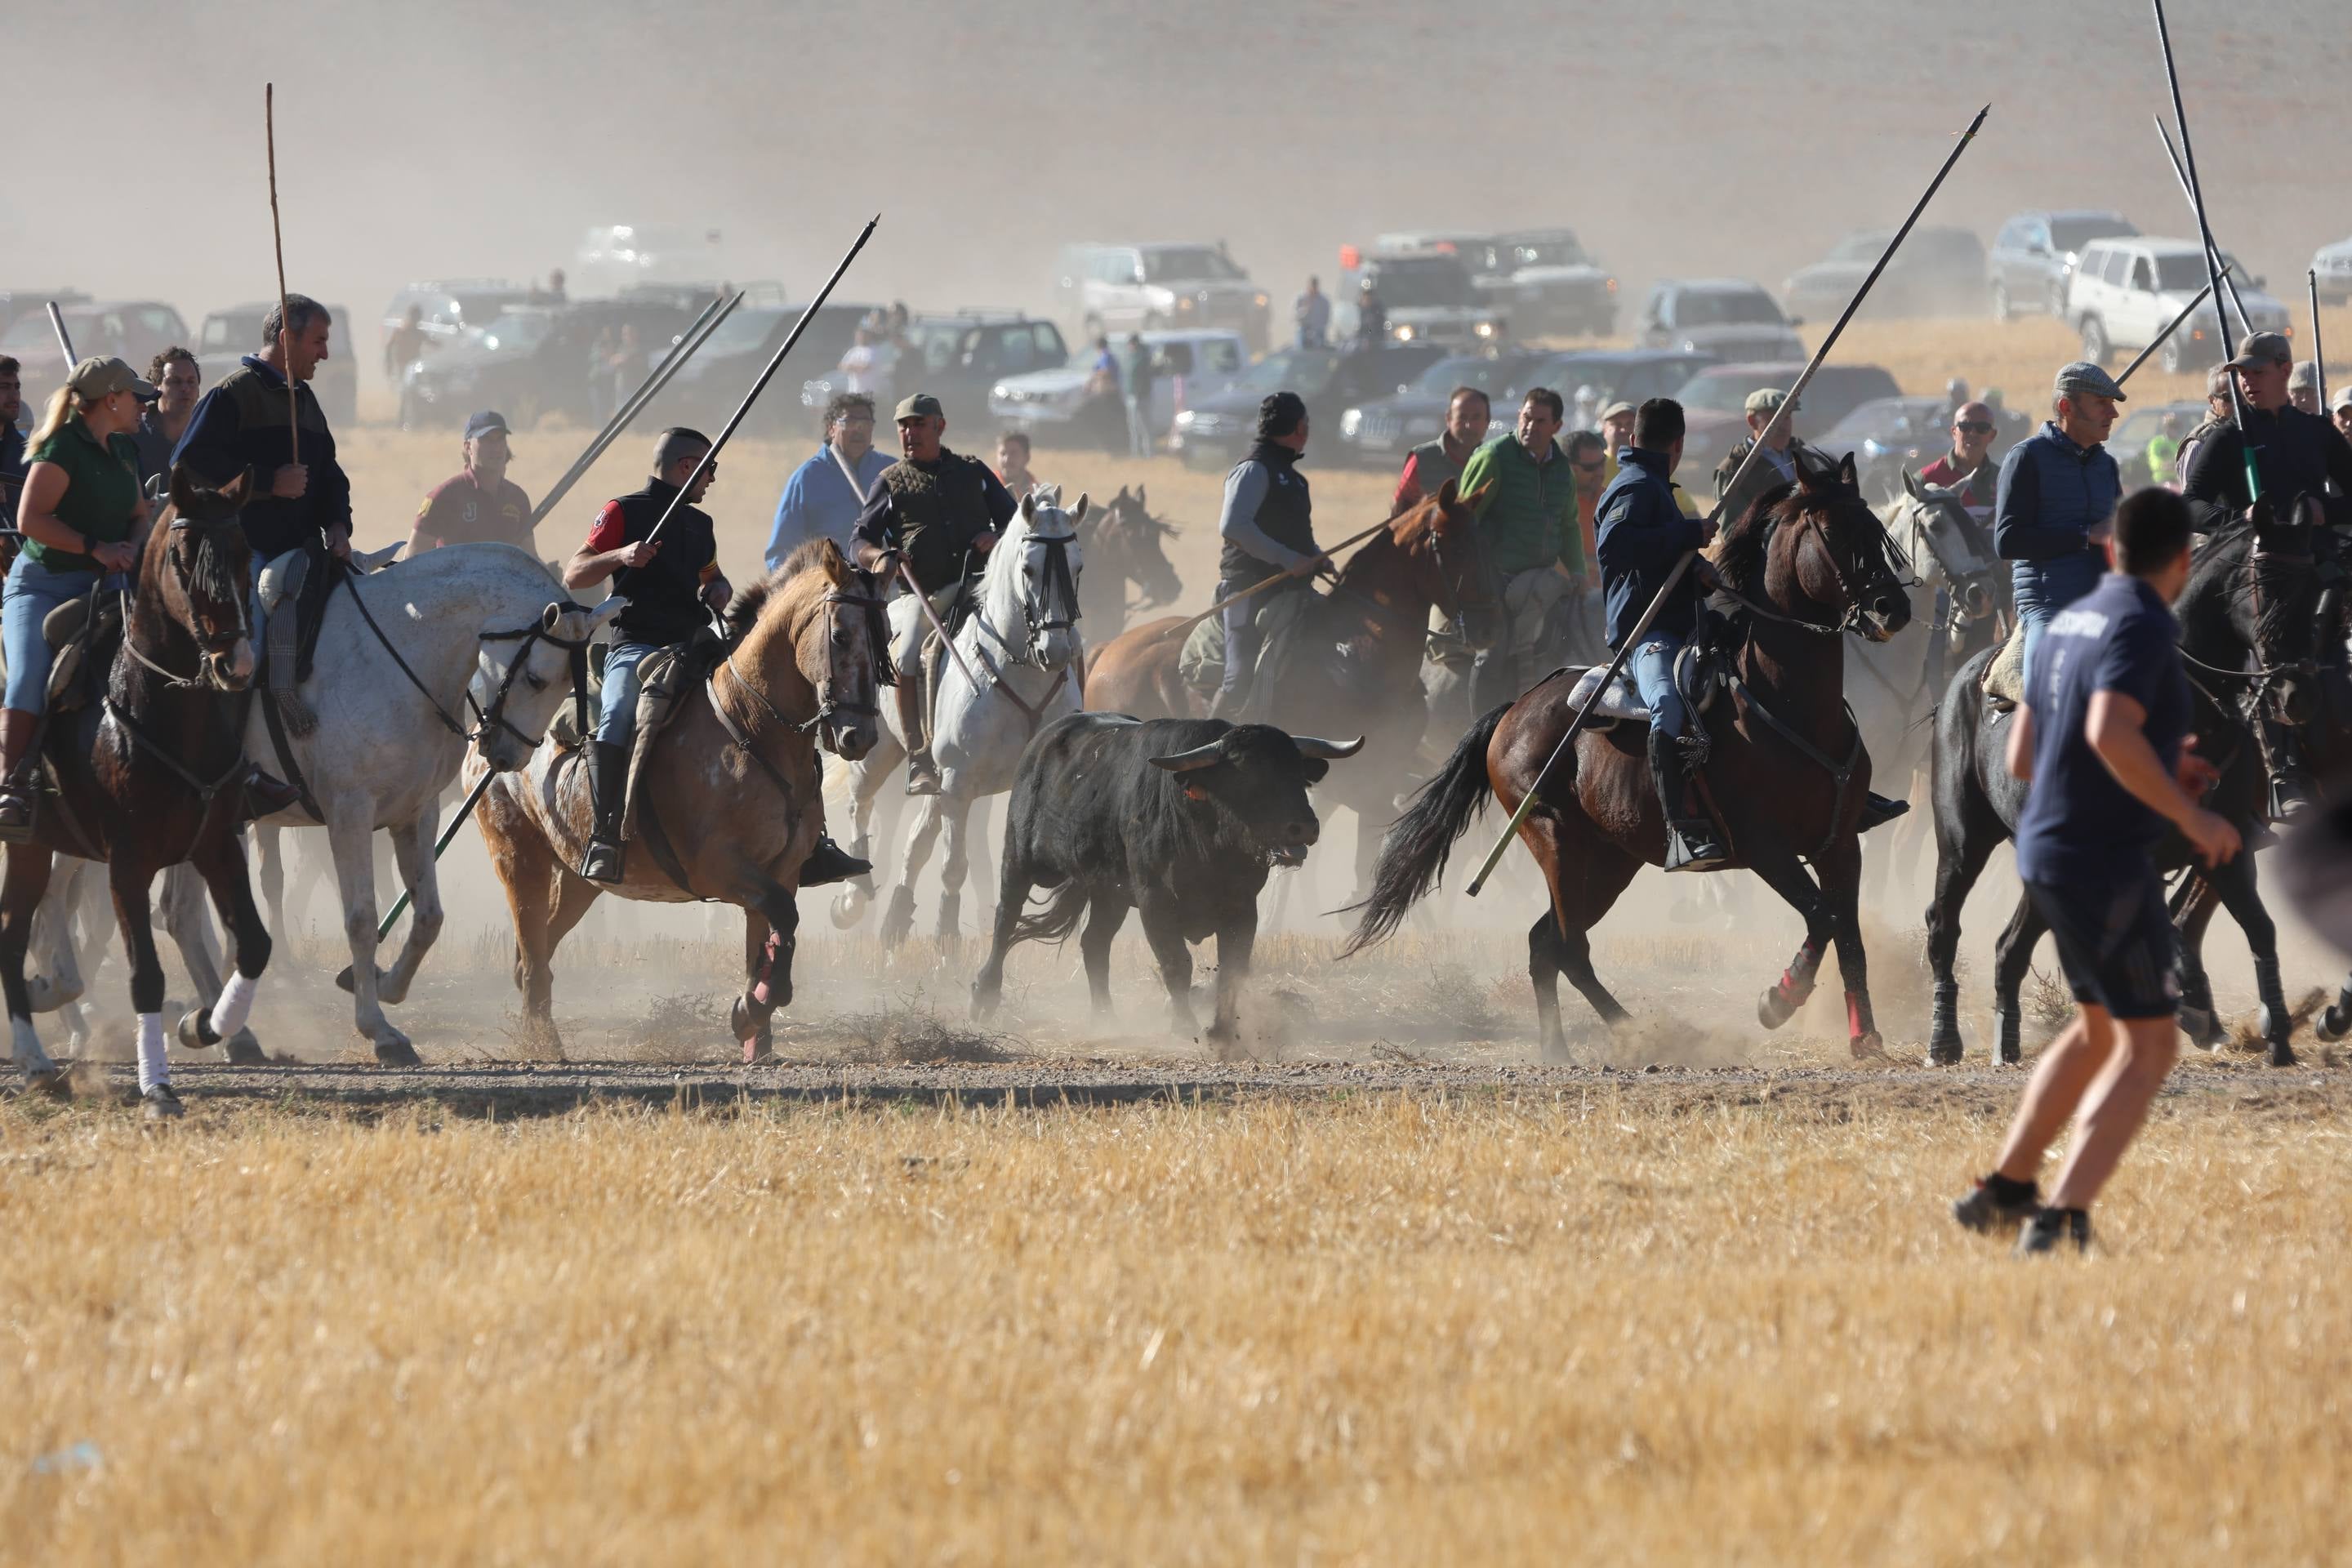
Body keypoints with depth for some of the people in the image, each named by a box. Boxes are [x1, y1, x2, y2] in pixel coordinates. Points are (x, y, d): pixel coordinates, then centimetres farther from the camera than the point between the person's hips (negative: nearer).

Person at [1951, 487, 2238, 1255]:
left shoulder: (2068, 626, 12)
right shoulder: (2142, 627, -17)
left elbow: (2025, 757, 17)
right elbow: (2111, 733, -33)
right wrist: (2191, 816, -21)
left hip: (2054, 853, 9)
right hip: (2106, 865, -9)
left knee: (2101, 1030, 26)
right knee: (2149, 1048, -2)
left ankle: (2005, 1191, 28)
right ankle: (2061, 1219, -13)